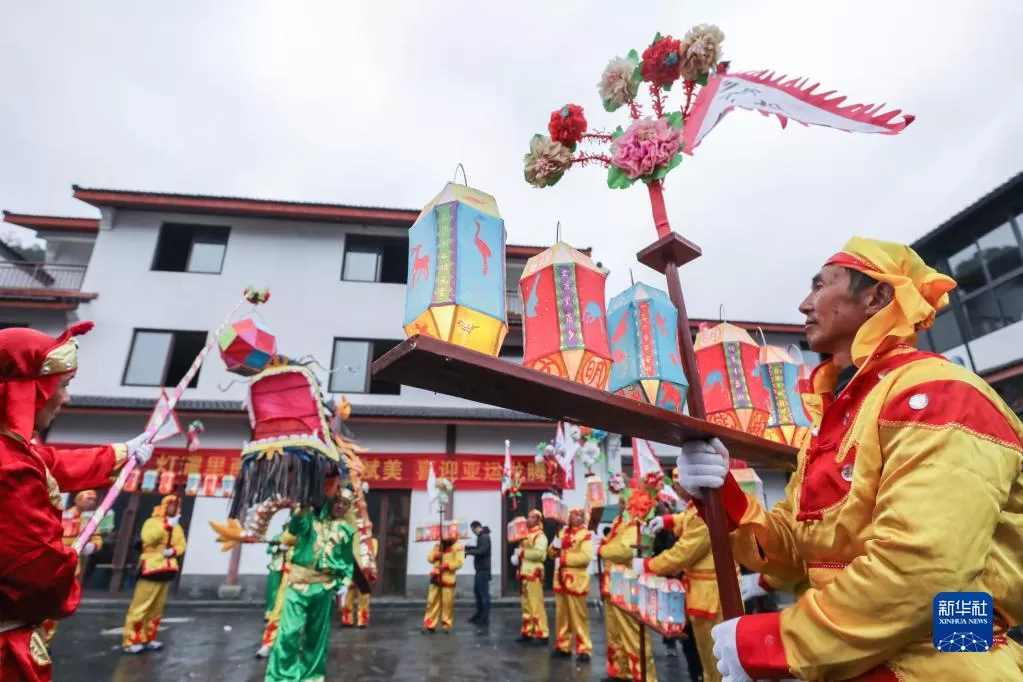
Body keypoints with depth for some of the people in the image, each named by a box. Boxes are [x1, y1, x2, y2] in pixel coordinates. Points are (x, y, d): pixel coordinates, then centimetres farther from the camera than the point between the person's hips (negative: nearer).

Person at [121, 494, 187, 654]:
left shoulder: (177, 527, 12)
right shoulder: (152, 522, -7)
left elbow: (182, 545, 8)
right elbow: (148, 538, -26)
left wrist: (174, 551, -12)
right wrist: (167, 525, -33)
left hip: (167, 570, 7)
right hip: (151, 569, -7)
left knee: (157, 607, 12)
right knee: (140, 606, -4)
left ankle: (148, 639, 22)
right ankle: (130, 641, 4)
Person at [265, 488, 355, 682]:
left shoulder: (347, 531, 8)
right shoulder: (312, 518, 3)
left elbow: (348, 562, 13)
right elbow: (294, 527, -18)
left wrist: (344, 584, 4)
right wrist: (305, 506, -33)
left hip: (324, 587, 2)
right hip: (299, 581, -2)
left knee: (317, 634, 11)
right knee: (289, 631, -5)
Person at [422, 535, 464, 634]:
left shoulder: (458, 547, -8)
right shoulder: (438, 545, 10)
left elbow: (459, 562, -16)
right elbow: (429, 558, 11)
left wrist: (446, 565, -23)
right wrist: (435, 555, -10)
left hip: (448, 579, -5)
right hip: (435, 578, 5)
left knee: (447, 603, 0)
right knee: (432, 602, 8)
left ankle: (447, 625, 14)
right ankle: (429, 625, 17)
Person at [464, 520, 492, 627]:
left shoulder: (484, 537, -16)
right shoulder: (481, 536, 15)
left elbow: (482, 551, -25)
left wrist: (468, 552, -18)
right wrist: (469, 548, 9)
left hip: (483, 569, -10)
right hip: (480, 569, 10)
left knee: (484, 593, -5)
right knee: (477, 591, 18)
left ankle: (485, 619, -1)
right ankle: (479, 614, 29)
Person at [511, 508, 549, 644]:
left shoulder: (540, 536, -10)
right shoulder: (525, 534, 16)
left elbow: (539, 553, -25)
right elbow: (521, 549, 24)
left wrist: (522, 552, -18)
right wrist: (516, 556, 2)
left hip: (534, 574, -9)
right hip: (524, 573, 9)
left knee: (536, 605, -7)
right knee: (526, 605, 14)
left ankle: (542, 634, -1)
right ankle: (527, 632, 22)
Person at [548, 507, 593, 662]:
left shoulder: (586, 535, -9)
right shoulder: (562, 532, 13)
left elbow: (586, 556, -23)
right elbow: (551, 553, 16)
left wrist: (564, 559, -20)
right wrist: (555, 547, -7)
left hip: (575, 581, -7)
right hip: (560, 579, 7)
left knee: (578, 617, -1)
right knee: (561, 615, 13)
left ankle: (584, 650, 9)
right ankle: (563, 646, 24)